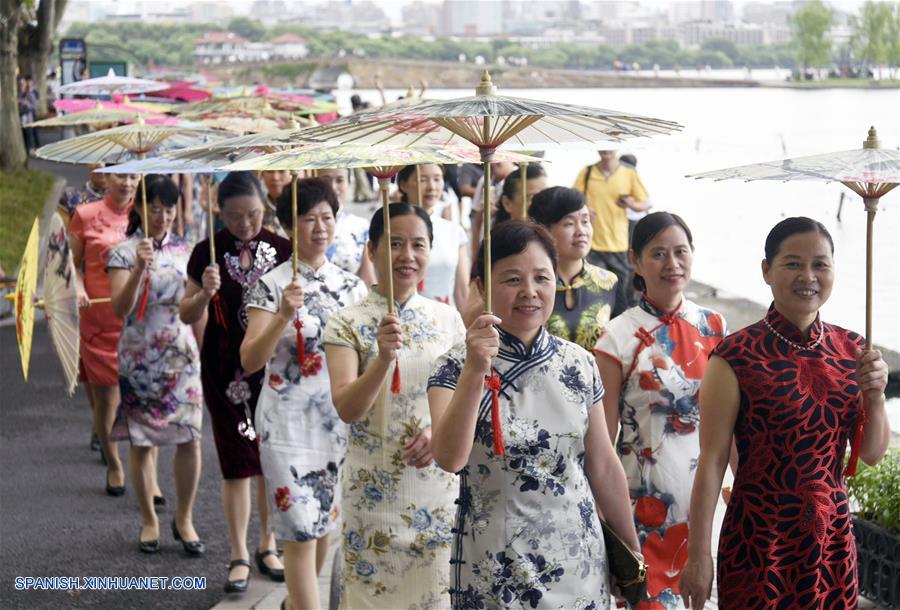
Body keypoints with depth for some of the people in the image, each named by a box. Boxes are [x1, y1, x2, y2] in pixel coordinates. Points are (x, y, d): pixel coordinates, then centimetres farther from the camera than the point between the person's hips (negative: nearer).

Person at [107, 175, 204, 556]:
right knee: (141, 441, 5)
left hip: (183, 356, 3)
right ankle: (149, 520, 20)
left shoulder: (184, 250, 6)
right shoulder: (125, 253, -6)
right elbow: (119, 309, -19)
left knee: (190, 438, -2)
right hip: (140, 358, -3)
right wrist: (140, 268, -31)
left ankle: (184, 518, 13)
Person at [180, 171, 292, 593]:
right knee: (238, 463, 2)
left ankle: (267, 546, 25)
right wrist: (205, 293, -21)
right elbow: (188, 316, -1)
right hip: (226, 369, -1)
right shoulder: (208, 253, -5)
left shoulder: (281, 249, -2)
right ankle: (239, 556, 12)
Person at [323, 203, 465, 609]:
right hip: (377, 485, -3)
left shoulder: (447, 318, 4)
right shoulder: (348, 323, -7)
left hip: (439, 481, 3)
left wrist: (440, 428, -9)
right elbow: (347, 408, -18)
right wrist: (383, 357, -33)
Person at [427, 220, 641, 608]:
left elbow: (603, 467, 8)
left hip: (579, 563, 3)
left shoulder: (579, 364, 1)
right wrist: (474, 371, -32)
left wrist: (632, 552, 12)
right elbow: (449, 458, -24)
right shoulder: (456, 367, -9)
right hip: (494, 569, -3)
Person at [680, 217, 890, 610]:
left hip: (834, 541, 5)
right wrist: (698, 555, -11)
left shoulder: (850, 349, 2)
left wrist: (875, 396, -10)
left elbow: (872, 454, 8)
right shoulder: (736, 357, -13)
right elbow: (712, 462, -12)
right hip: (759, 543, -5)